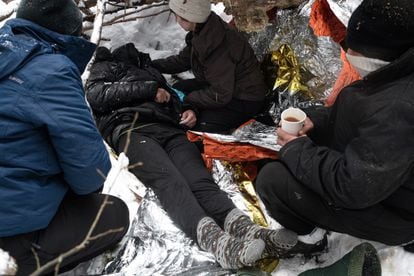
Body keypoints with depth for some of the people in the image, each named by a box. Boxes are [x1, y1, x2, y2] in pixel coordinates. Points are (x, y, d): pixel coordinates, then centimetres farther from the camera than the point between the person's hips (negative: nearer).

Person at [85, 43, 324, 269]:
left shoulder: (150, 69, 42)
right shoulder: (107, 66, 27)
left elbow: (172, 97, 38)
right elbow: (96, 95, 7)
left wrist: (187, 110, 13)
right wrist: (149, 89, 4)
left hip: (170, 130, 4)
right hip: (132, 129, -4)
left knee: (199, 178, -26)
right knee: (169, 181, -33)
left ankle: (246, 230, -51)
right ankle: (217, 241, -56)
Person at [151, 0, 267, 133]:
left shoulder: (216, 45, -32)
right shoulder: (202, 31, -5)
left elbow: (220, 96, -27)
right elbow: (183, 60, 11)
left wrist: (186, 99, -17)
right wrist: (152, 65, 3)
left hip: (245, 101, -9)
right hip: (225, 85, 9)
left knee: (202, 127, -26)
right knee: (177, 89, 10)